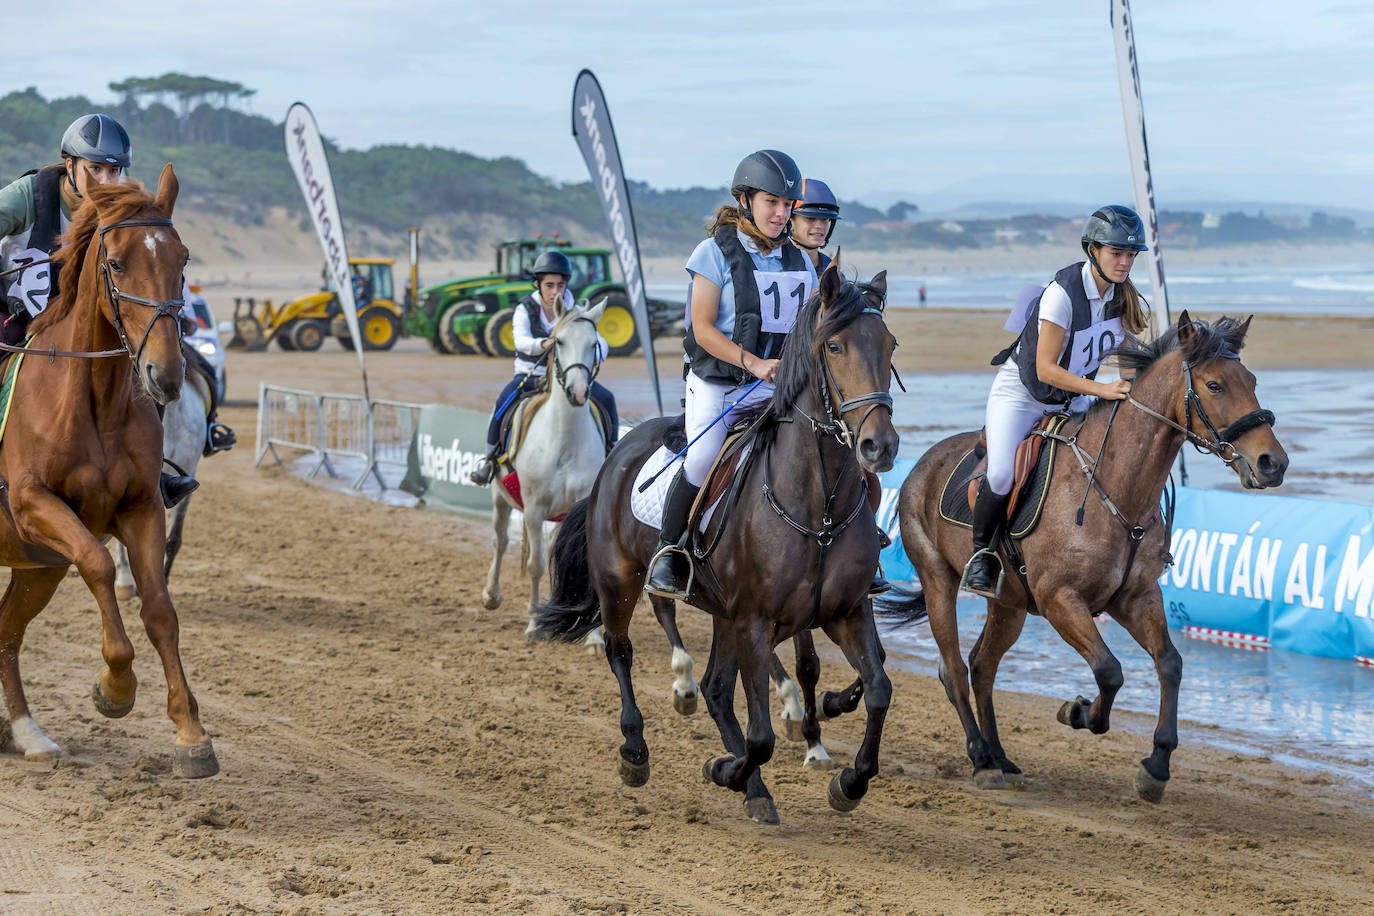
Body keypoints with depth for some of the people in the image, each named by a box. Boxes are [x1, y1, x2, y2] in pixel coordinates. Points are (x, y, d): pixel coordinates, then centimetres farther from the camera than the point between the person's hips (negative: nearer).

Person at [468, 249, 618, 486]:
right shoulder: (525, 310, -5)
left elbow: (600, 343, -10)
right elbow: (521, 341, -24)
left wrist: (595, 354, -35)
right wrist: (543, 344, -46)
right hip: (529, 375, -2)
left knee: (606, 398, -19)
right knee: (504, 401, -31)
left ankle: (611, 452, 2)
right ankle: (489, 459, -15)